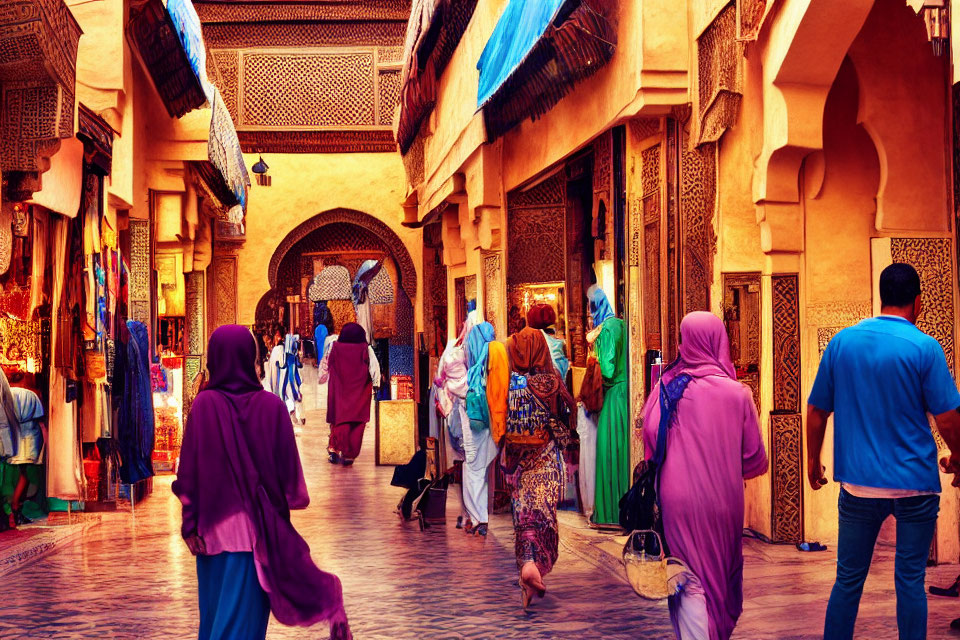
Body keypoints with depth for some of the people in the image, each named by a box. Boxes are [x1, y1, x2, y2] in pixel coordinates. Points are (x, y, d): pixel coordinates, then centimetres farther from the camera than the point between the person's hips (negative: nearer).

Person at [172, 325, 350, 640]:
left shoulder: (204, 404, -8)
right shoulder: (272, 406, -6)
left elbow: (190, 470, -7)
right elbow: (288, 467, 0)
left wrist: (190, 524, -1)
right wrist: (293, 499, 16)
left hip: (213, 527, 0)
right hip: (256, 525, 0)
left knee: (215, 607, 14)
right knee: (244, 614, 5)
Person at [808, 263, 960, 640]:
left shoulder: (841, 341, 2)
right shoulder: (924, 347, -9)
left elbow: (816, 411, 6)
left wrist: (813, 461, 18)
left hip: (857, 483, 3)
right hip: (914, 483, -3)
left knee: (848, 579, 11)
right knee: (910, 580, 6)